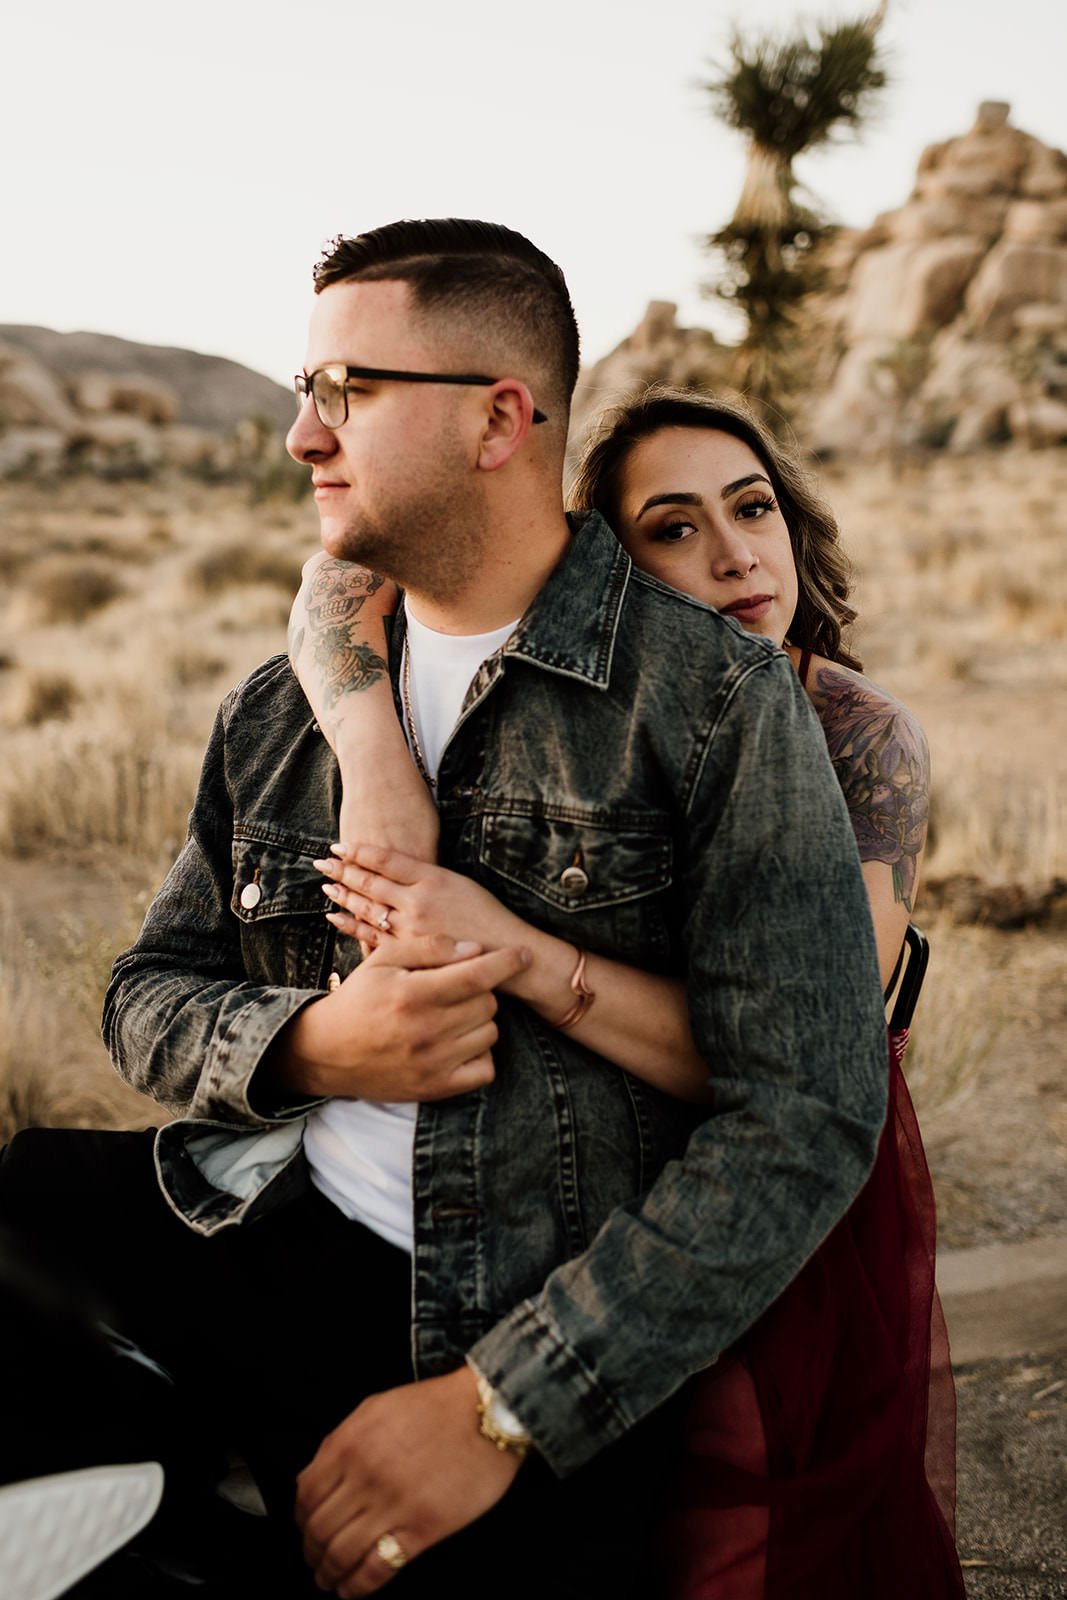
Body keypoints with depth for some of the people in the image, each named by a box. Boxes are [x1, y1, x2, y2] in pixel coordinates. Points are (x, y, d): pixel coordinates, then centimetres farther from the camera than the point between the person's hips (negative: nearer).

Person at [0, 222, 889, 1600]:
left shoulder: (721, 702, -6)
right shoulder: (277, 711, 12)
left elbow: (807, 1117, -12)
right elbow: (149, 995, 15)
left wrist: (501, 1408, -17)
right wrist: (307, 1047, -9)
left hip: (528, 1342, -4)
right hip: (223, 1225, 5)